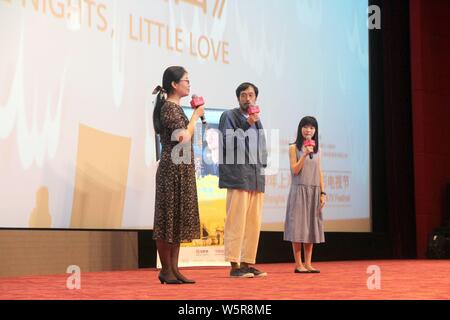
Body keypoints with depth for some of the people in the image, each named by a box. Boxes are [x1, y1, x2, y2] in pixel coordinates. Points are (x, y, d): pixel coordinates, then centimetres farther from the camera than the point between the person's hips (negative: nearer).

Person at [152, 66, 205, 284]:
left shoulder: (175, 107, 17)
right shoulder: (169, 107, -11)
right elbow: (183, 138, -19)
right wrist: (195, 116, -9)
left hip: (182, 170, 10)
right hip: (173, 168, -10)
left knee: (178, 217, 9)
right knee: (169, 217, -4)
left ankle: (173, 269, 12)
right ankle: (166, 270, 2)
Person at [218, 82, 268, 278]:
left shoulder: (257, 121, 23)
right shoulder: (229, 116, 3)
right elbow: (228, 142, -9)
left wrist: (262, 167, 13)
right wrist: (247, 125, -14)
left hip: (256, 178, 7)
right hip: (238, 177, -7)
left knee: (253, 223, 5)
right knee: (237, 221, -10)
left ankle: (247, 263, 8)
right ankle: (234, 265, -9)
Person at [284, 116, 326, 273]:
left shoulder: (316, 149, 12)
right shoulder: (294, 148, -1)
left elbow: (319, 172, 11)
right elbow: (295, 170, -8)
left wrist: (322, 193, 5)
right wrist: (305, 154, -19)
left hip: (314, 191, 5)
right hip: (299, 190, -5)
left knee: (311, 226, 5)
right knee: (298, 225, -5)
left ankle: (308, 263, 9)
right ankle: (298, 264, -1)